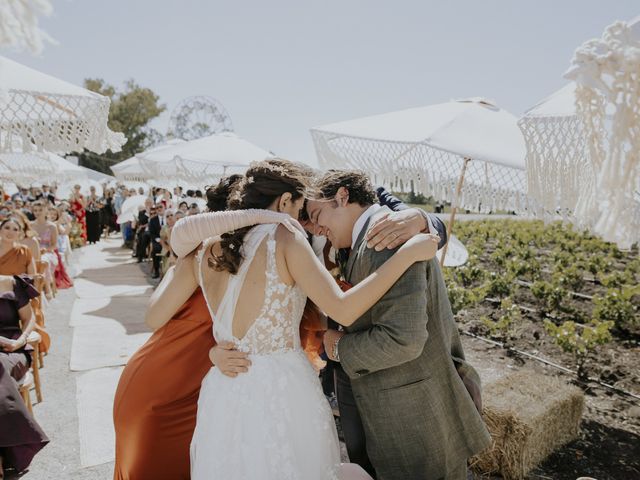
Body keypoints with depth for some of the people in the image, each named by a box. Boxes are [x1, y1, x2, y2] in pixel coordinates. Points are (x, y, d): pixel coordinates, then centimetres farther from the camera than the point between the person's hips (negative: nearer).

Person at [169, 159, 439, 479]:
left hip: (224, 392, 5)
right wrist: (408, 253, -13)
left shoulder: (207, 248, 1)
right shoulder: (284, 236, -12)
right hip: (282, 388, -4)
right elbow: (343, 311, -18)